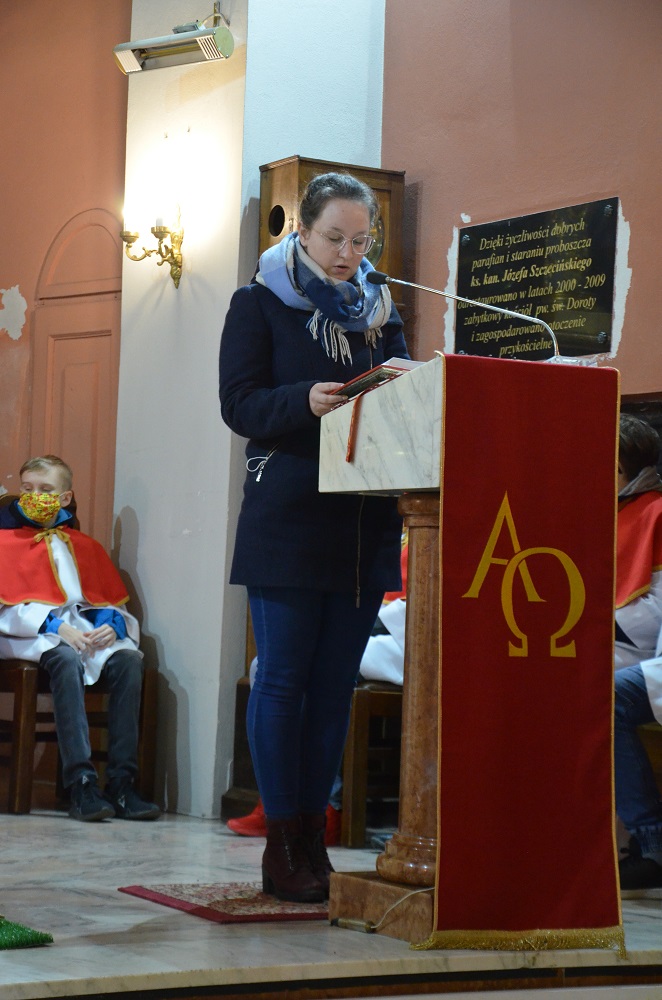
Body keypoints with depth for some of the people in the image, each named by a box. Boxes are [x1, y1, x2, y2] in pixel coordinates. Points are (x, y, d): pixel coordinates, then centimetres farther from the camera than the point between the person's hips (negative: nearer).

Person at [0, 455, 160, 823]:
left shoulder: (86, 547, 25)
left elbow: (115, 602, 18)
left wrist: (111, 627, -7)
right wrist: (56, 628, -15)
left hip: (88, 628, 4)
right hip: (34, 633, -4)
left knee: (129, 660, -29)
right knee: (67, 660, -38)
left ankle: (123, 785, -33)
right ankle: (82, 784, -45)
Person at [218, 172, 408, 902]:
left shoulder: (379, 310, 17)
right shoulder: (259, 305, 3)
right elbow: (239, 403, -6)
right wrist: (305, 401, -24)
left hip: (366, 521, 5)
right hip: (287, 521, -4)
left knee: (336, 681, 5)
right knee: (283, 678, -3)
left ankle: (312, 832, 12)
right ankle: (282, 844, 1)